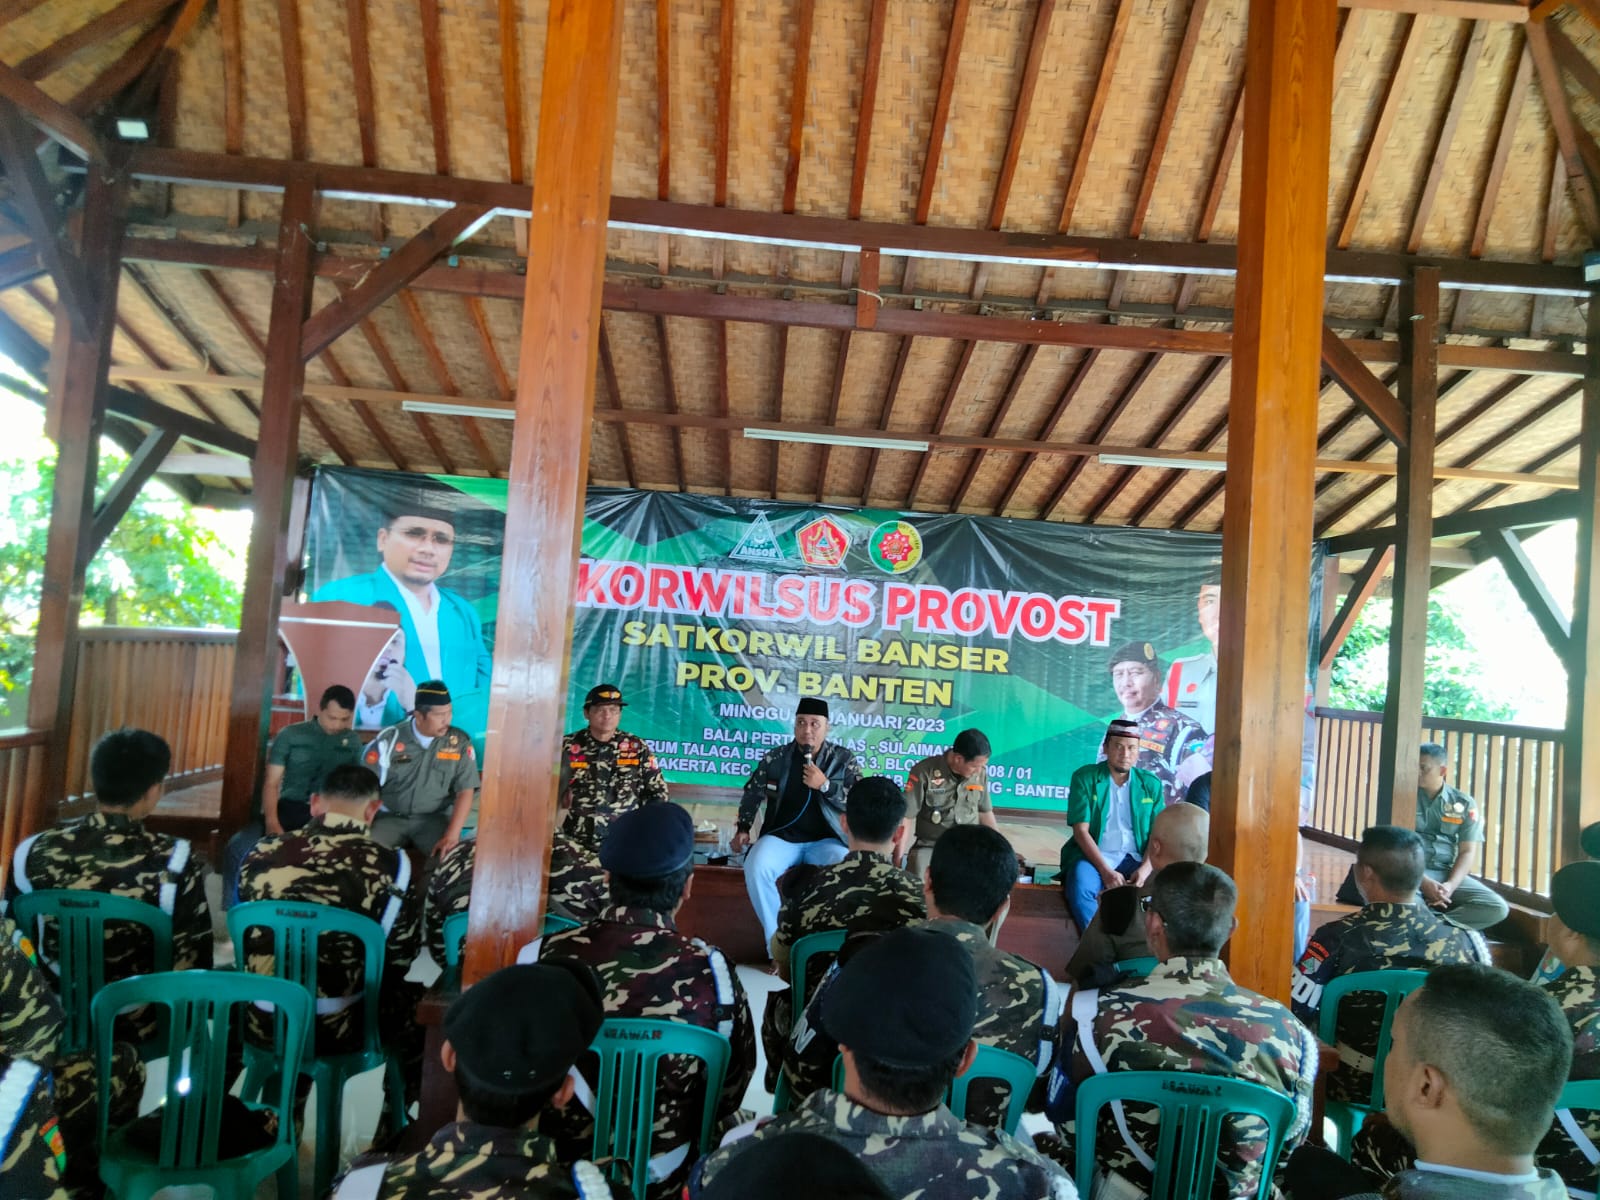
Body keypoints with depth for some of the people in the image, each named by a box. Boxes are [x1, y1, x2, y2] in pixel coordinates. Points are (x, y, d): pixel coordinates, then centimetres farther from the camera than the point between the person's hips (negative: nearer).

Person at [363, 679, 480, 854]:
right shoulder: (389, 740, -6)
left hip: (434, 819, 0)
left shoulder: (460, 743, -4)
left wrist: (451, 835, -19)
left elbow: (465, 792, -6)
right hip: (390, 818, 0)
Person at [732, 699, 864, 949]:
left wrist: (825, 785, -17)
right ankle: (776, 941, -14)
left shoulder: (844, 759, 1)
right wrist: (743, 829, 10)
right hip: (781, 837, 1)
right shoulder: (774, 757, 5)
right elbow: (752, 794, 18)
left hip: (825, 841, -1)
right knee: (755, 868, -30)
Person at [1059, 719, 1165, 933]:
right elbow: (1081, 831, -6)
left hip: (1134, 859, 3)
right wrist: (1105, 871, -19)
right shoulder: (1084, 778, 0)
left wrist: (1146, 868, -15)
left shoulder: (1151, 784, 10)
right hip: (1093, 856, -2)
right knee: (1080, 886, -35)